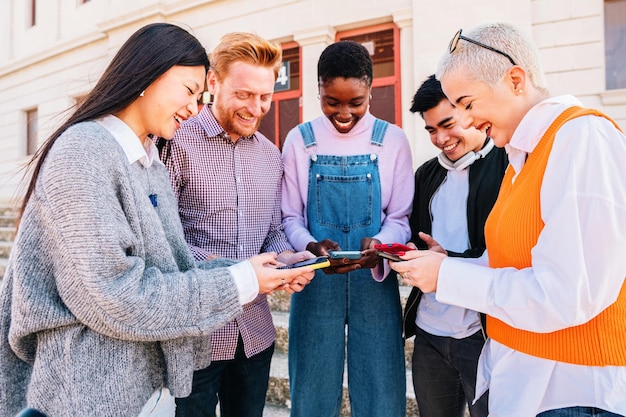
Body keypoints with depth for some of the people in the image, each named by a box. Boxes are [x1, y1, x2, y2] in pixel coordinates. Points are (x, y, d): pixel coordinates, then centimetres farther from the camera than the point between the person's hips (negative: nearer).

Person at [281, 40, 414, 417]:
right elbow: (291, 218, 3)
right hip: (316, 282, 1)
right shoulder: (300, 140, 2)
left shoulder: (392, 140, 0)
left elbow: (400, 218, 1)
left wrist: (379, 245, -21)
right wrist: (313, 247, -18)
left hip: (375, 281, 0)